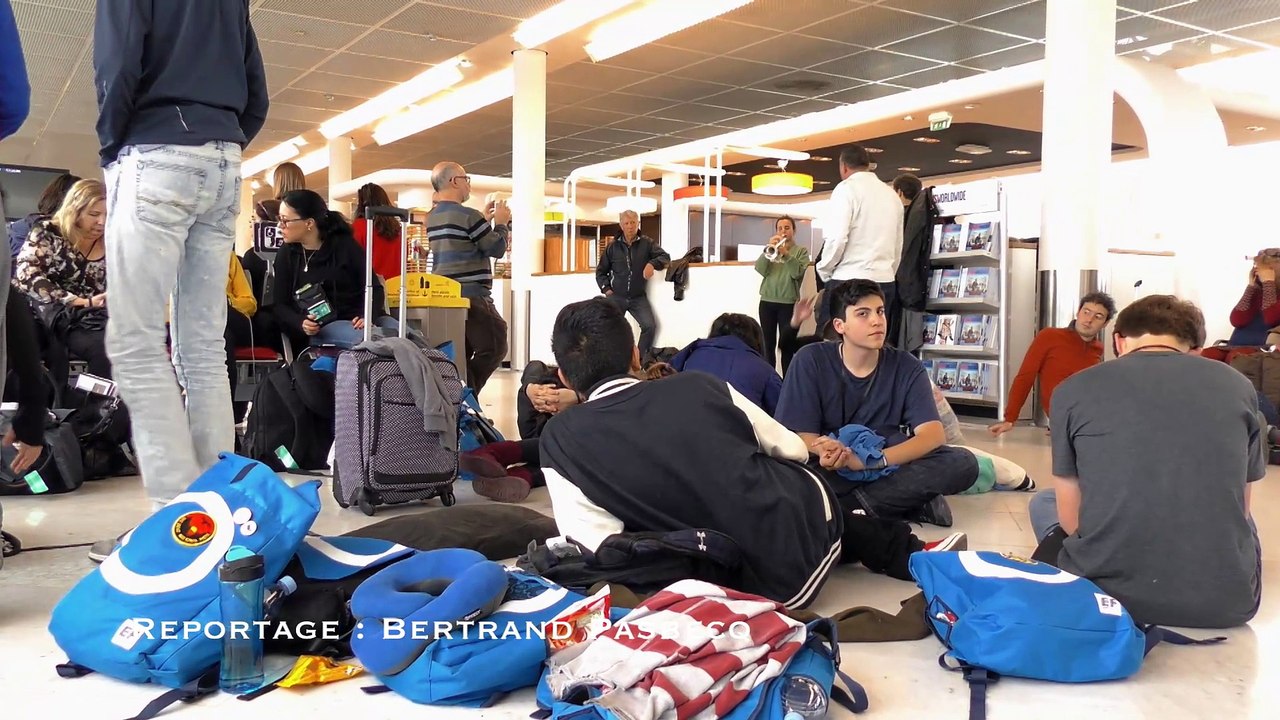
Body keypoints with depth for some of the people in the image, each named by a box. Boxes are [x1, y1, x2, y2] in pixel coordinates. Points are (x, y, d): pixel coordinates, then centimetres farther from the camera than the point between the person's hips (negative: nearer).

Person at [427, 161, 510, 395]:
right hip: (472, 296, -8)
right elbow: (498, 248, -7)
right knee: (494, 348, 0)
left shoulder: (432, 218, 12)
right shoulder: (469, 215, -14)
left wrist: (485, 220, 22)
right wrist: (501, 222, 8)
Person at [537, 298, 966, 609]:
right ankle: (908, 552, 33)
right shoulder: (700, 385, 2)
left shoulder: (560, 439, -6)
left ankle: (905, 552, 31)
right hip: (808, 521, 2)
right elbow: (794, 450, 13)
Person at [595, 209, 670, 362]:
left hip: (638, 298, -1)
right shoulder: (613, 247, 4)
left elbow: (665, 256, -10)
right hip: (616, 297, 1)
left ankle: (641, 359, 1)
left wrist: (652, 263, -30)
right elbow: (601, 271, 13)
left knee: (650, 325, -15)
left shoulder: (646, 243, 0)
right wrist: (606, 289, -1)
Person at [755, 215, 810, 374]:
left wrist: (785, 253, -21)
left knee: (787, 346, -3)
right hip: (767, 301, 3)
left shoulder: (801, 251, 6)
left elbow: (797, 272, -11)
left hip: (788, 303, -3)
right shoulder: (771, 249, 13)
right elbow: (760, 269, -3)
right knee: (768, 345, 5)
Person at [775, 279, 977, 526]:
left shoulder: (907, 368, -2)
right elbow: (802, 437, -10)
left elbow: (934, 435, -14)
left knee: (963, 463, -23)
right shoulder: (811, 361, -6)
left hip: (888, 470, 2)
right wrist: (829, 452, -35)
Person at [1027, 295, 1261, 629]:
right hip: (1226, 598, 3)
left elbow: (1071, 518, 6)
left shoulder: (1074, 389, 0)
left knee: (1043, 503, 28)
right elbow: (1237, 511, 15)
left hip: (1106, 590, -2)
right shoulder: (1238, 386, 5)